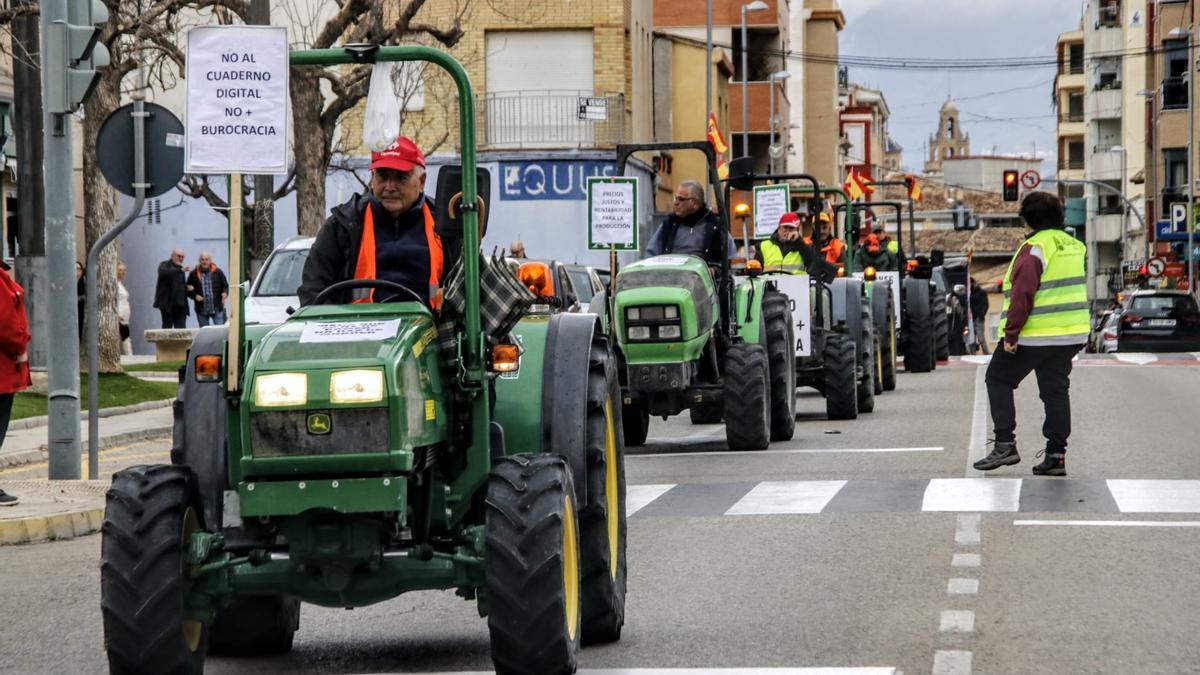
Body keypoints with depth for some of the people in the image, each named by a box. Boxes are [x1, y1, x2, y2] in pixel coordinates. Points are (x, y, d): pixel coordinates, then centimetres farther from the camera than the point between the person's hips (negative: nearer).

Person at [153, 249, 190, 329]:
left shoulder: (180, 268, 20)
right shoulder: (164, 265, 0)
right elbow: (163, 273, -25)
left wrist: (187, 288, 10)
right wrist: (180, 270, -34)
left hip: (180, 303, 6)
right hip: (168, 303, -6)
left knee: (181, 328, -4)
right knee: (167, 327, -5)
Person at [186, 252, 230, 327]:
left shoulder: (218, 272, 3)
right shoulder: (194, 274, 3)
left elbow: (225, 286, 7)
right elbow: (188, 289, 8)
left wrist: (225, 293, -14)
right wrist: (195, 296, -11)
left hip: (217, 309, -1)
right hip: (201, 310, 1)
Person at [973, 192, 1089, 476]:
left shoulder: (1034, 248, -15)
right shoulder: (1075, 247, 10)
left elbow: (1022, 295, -20)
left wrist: (1010, 334, -17)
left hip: (1033, 335, -7)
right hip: (1071, 335, 7)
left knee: (998, 380, 8)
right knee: (1056, 391, 10)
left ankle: (1005, 444, 0)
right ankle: (1056, 455, 6)